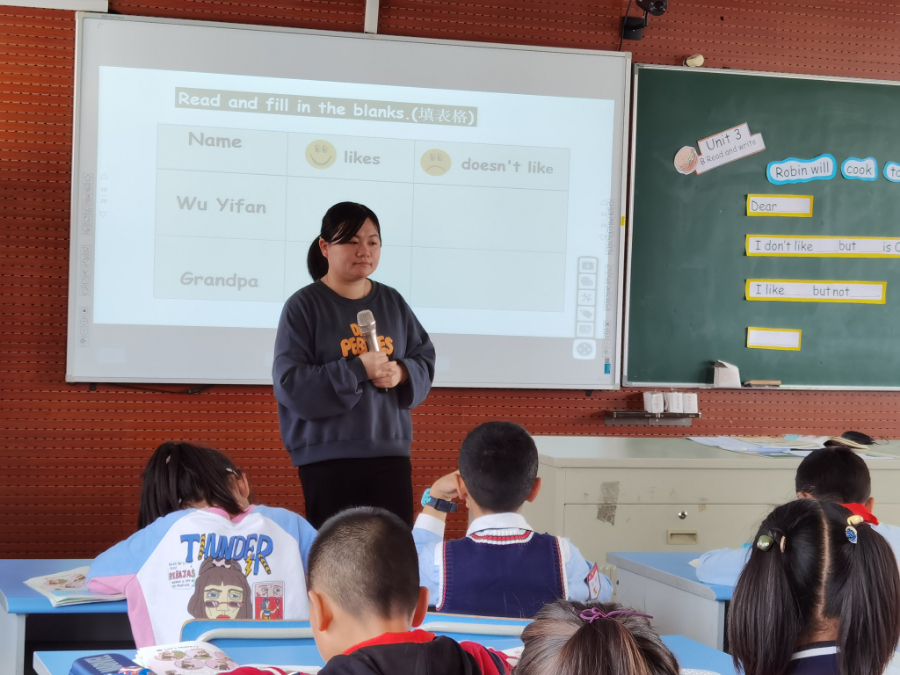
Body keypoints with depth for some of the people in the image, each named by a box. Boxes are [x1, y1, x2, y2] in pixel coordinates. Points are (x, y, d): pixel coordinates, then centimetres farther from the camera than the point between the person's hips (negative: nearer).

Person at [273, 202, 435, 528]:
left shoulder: (392, 302, 10)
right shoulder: (303, 305, -5)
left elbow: (425, 361, 14)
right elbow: (289, 384, -13)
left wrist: (402, 374, -9)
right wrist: (358, 369, -20)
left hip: (390, 452, 4)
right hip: (327, 457, -4)